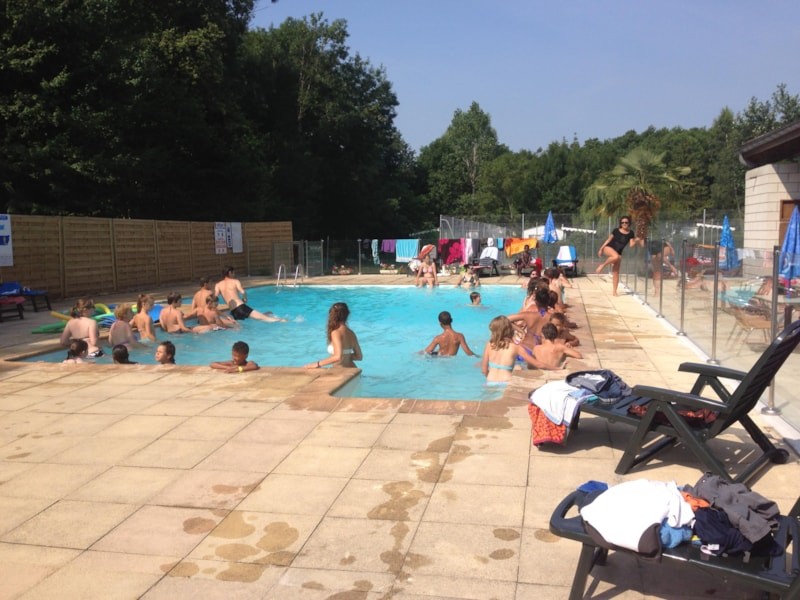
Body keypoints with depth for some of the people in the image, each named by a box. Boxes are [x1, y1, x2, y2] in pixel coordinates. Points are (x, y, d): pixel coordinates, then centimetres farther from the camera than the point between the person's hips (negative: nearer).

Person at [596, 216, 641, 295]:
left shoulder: (631, 233, 3)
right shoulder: (616, 231, -1)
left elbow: (631, 245, 0)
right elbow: (608, 240, 6)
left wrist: (636, 241, -19)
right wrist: (601, 249, 4)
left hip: (618, 253, 3)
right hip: (608, 248, -3)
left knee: (616, 272, 0)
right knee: (615, 256, -39)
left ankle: (614, 291, 5)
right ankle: (603, 265, -14)